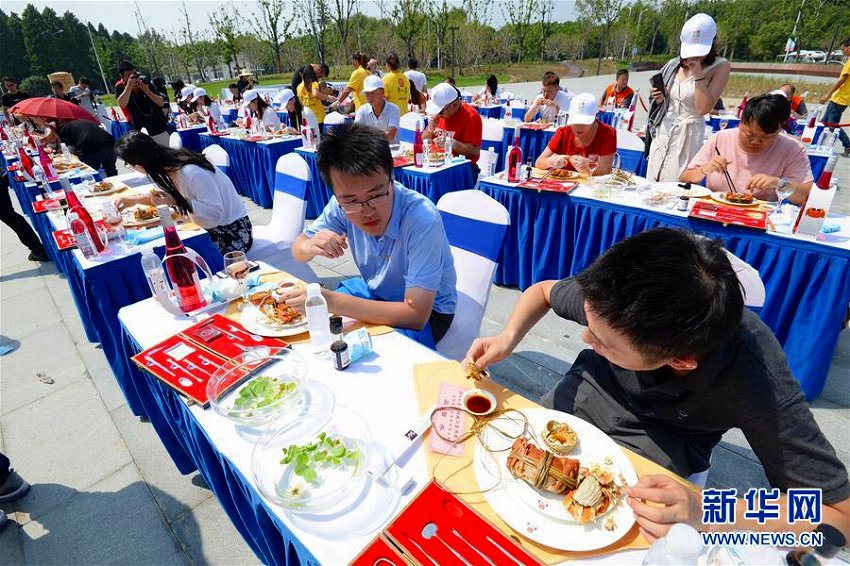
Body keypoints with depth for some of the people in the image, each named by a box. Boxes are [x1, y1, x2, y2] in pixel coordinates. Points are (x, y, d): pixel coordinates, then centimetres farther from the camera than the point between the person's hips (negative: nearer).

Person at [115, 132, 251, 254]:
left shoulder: (192, 173, -31)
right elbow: (165, 194, 20)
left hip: (232, 230, -9)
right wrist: (134, 199, 9)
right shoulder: (167, 165, -1)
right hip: (208, 227, 9)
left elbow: (215, 212, -28)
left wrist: (177, 201, -29)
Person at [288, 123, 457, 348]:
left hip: (427, 311, -5)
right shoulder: (343, 204, -17)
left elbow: (416, 315, -33)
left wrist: (332, 302, -37)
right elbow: (298, 249, -3)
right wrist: (310, 247, -28)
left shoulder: (422, 219, -33)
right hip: (373, 291, 5)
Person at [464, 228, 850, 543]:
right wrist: (507, 339, -25)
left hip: (661, 441, -2)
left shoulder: (756, 381, -37)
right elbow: (543, 291, -7)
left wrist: (704, 515, -42)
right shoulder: (615, 300, -29)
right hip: (593, 386, 3)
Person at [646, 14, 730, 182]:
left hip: (687, 134, -5)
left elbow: (703, 108, -18)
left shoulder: (720, 67, -6)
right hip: (662, 130, 5)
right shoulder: (674, 64, 5)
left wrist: (698, 73, -18)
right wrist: (658, 98, -3)